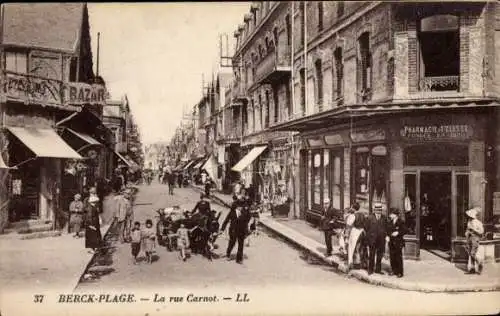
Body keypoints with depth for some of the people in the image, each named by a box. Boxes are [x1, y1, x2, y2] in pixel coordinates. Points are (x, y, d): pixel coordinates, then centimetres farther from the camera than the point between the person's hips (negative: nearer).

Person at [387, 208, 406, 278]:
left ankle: (400, 272, 4)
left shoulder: (400, 222, -8)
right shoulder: (390, 222, 11)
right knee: (392, 257, 9)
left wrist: (398, 233, -22)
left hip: (398, 242, -6)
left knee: (398, 257, -3)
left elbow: (404, 231, -9)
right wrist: (387, 236, -1)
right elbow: (388, 230, 15)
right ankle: (394, 271, 20)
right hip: (391, 242, 6)